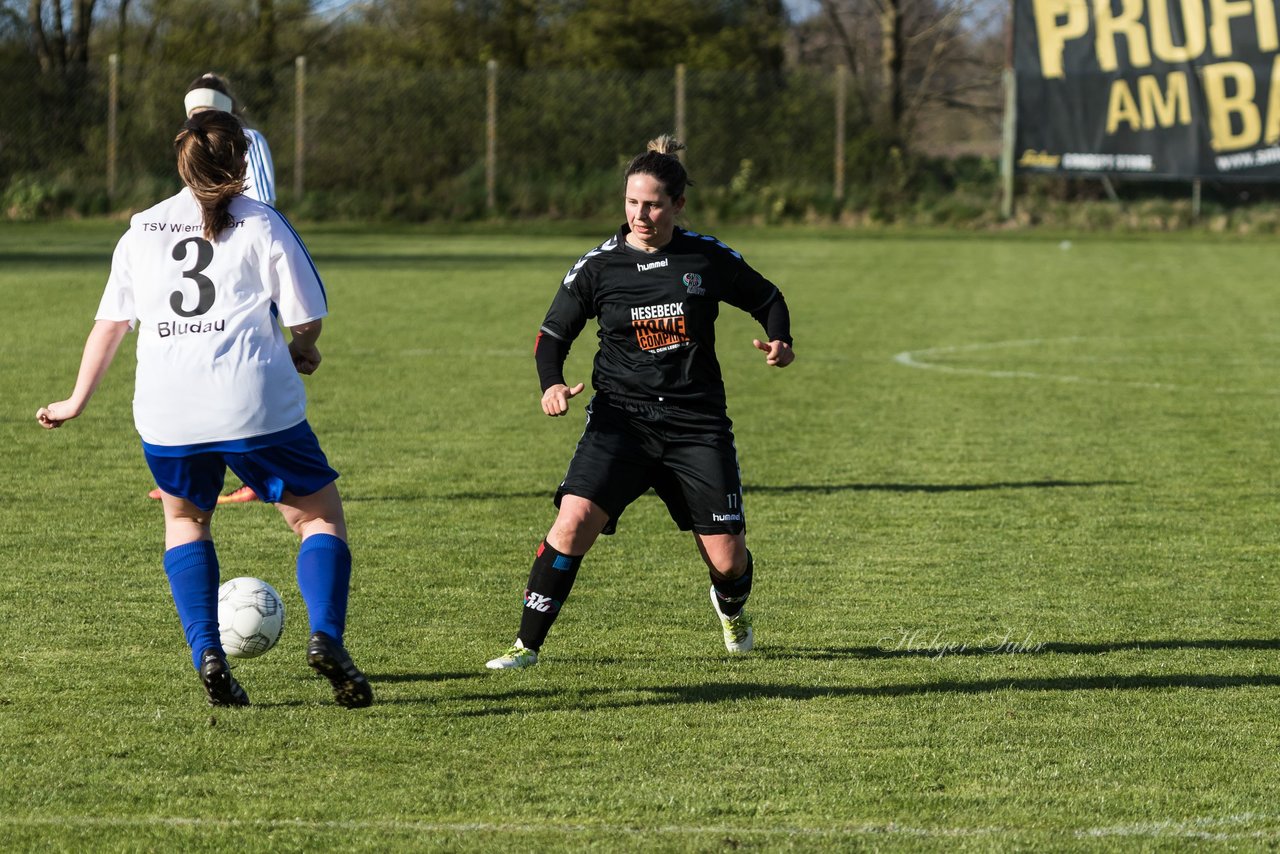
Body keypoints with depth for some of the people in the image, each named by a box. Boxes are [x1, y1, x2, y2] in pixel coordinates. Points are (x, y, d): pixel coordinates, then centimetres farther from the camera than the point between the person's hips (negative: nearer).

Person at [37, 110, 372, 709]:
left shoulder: (142, 230, 15)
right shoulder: (262, 225, 3)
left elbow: (110, 323, 18)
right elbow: (307, 318, 1)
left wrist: (77, 402, 27)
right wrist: (302, 351, 23)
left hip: (166, 411, 3)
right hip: (256, 404, -3)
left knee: (185, 518, 27)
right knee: (319, 515, 10)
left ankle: (206, 653, 9)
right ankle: (325, 637, -15)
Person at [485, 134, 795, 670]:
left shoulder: (708, 259, -2)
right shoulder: (598, 267, -2)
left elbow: (767, 299, 13)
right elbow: (553, 334, 7)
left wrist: (779, 343, -8)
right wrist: (552, 384, -12)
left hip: (697, 424, 0)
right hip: (621, 419, 0)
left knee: (727, 560, 1)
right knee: (573, 522, -23)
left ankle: (731, 607, 40)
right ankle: (527, 645, -12)